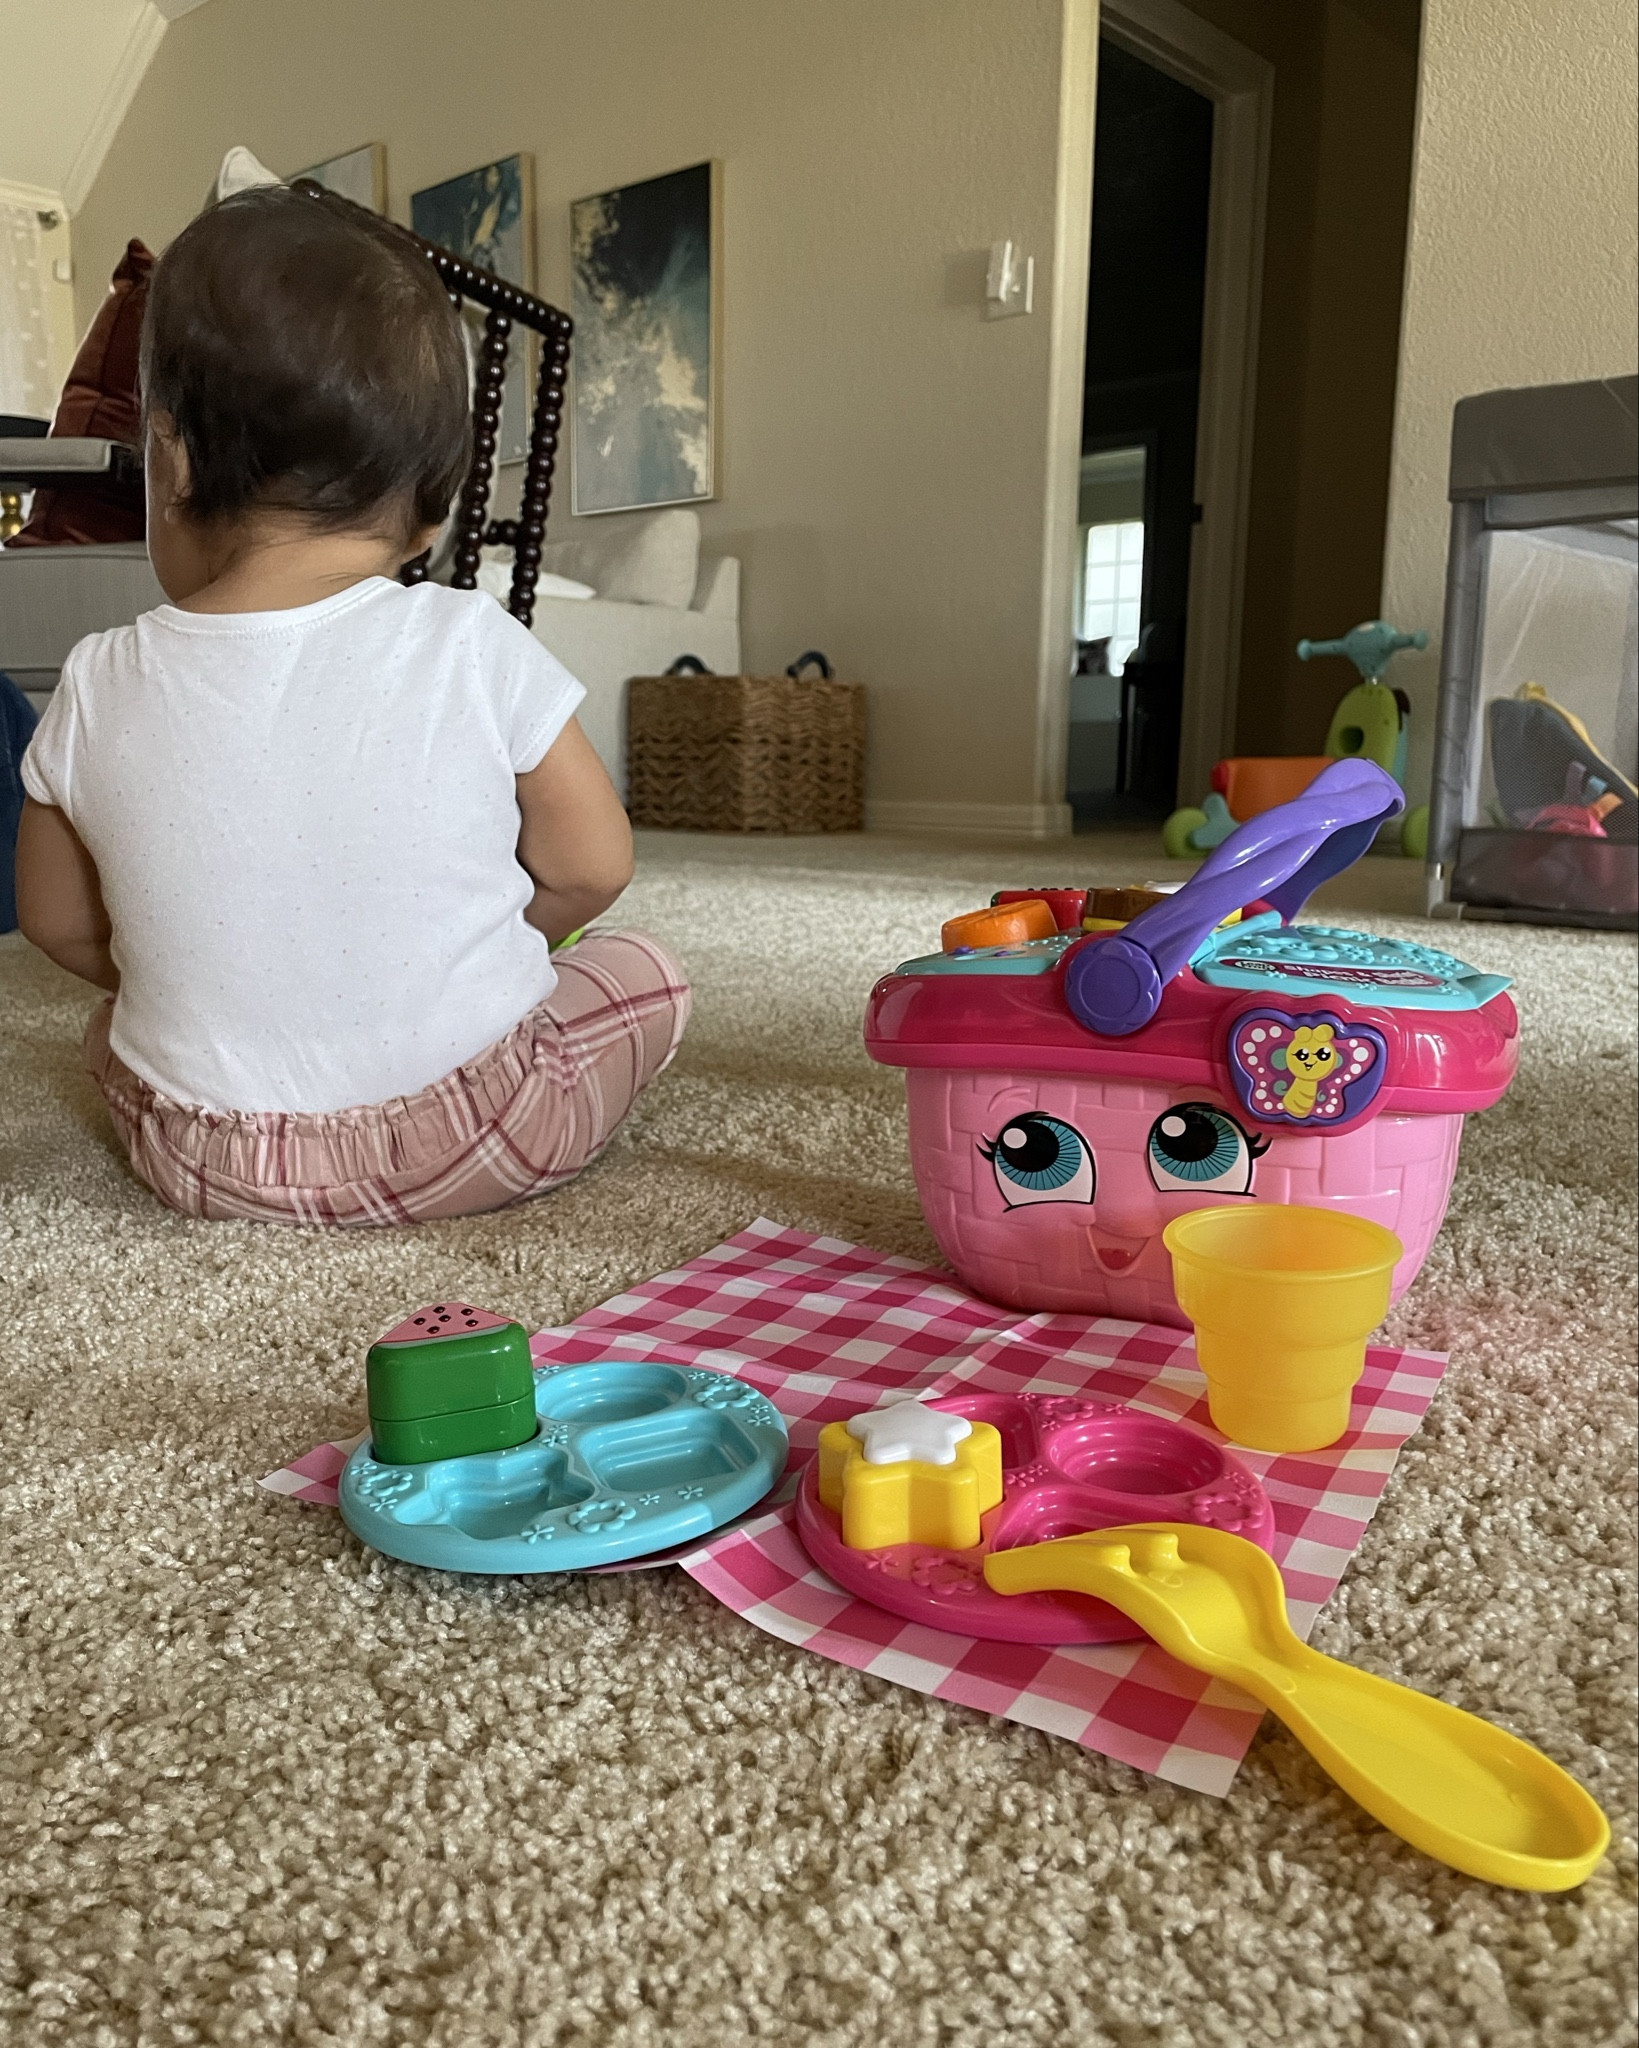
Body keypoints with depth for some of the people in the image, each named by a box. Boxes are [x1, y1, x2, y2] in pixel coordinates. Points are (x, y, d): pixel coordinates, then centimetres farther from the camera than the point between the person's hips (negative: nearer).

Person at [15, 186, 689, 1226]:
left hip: (208, 1162, 4)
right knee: (645, 973, 20)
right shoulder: (475, 648, -15)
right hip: (474, 1143, -3)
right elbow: (592, 868, -6)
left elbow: (59, 919, 6)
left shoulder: (100, 690, -7)